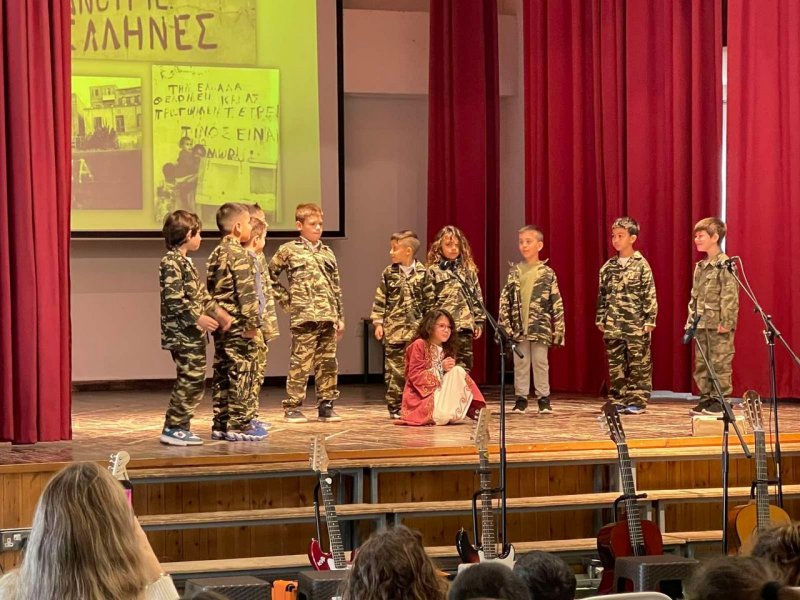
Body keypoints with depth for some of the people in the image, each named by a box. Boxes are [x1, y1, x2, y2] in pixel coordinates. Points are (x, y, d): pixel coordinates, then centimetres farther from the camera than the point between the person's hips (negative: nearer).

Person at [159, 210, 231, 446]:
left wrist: (219, 312, 10)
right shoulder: (171, 262, -14)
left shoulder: (185, 262, 18)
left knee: (194, 382, 11)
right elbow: (174, 299, -21)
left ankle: (181, 427, 17)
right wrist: (198, 318, -20)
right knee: (189, 380, -9)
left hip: (193, 335, 10)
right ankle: (172, 428, -5)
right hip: (182, 334, -10)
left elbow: (202, 294, 21)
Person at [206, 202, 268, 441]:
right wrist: (252, 323, -17)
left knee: (222, 374, 10)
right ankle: (238, 425, -5)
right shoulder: (239, 254, -12)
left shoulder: (216, 254, 15)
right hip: (238, 326, -9)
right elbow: (245, 291, -18)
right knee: (240, 374, -5)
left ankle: (221, 425, 13)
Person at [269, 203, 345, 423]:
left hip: (328, 316, 5)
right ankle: (292, 408, 0)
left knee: (328, 363, 6)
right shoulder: (289, 250, 2)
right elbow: (269, 276, 4)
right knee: (301, 363, -5)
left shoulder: (327, 253, 16)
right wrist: (286, 299, 1)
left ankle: (326, 406, 13)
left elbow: (336, 288, 17)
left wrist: (340, 317, 14)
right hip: (304, 315, -5)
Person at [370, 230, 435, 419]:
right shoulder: (388, 273, 3)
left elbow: (429, 301, 6)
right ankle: (395, 407, 6)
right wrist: (378, 323, 0)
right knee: (394, 370, 1)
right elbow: (380, 300, 5)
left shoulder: (423, 273, 1)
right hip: (393, 329, 0)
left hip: (417, 329, 0)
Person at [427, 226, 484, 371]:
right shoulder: (433, 271, 0)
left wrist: (479, 322, 8)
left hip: (465, 326, 3)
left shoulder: (469, 270, 12)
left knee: (464, 368, 5)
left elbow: (477, 297, 13)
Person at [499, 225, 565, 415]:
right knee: (520, 363, 6)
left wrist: (558, 328, -4)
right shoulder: (514, 272, 5)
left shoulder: (547, 273, 0)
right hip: (518, 327, 2)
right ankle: (521, 398, 13)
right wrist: (504, 324, -1)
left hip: (540, 327, -2)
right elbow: (505, 300, 6)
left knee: (540, 362, 3)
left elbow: (557, 302, 0)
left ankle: (543, 398, 10)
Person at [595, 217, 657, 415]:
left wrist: (649, 320, -10)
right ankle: (618, 401, 13)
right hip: (613, 326, 4)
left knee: (638, 365, 0)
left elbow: (650, 295, -5)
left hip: (636, 325, -4)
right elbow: (602, 295, 14)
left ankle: (637, 402, 5)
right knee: (615, 365, 7)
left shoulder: (641, 265, -4)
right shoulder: (608, 267, 9)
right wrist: (600, 319, 10)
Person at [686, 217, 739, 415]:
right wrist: (691, 320, 14)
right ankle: (706, 398, 17)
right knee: (702, 364, 10)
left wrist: (726, 322, -20)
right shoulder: (700, 267, 14)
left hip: (718, 325, -8)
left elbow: (730, 295, -16)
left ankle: (721, 401, 1)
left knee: (720, 363, -4)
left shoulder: (724, 264, -11)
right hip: (701, 324, 8)